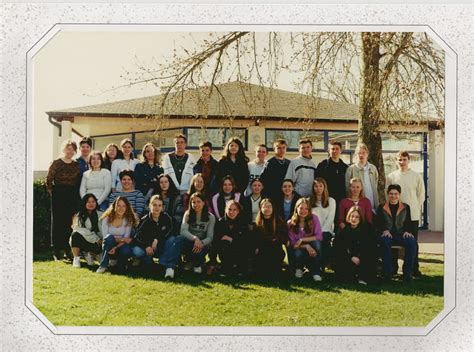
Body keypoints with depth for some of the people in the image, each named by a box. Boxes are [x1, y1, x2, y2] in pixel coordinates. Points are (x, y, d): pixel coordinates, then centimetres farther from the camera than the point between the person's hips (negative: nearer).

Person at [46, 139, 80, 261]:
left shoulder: (76, 165, 9)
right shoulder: (56, 163, -2)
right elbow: (48, 180, -2)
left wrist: (77, 194, 5)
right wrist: (52, 193, -2)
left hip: (72, 197, 3)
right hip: (58, 196, -3)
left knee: (70, 223, 4)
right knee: (57, 222, 1)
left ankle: (68, 250, 13)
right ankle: (56, 252, 6)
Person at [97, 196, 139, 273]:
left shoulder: (128, 220, -3)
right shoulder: (107, 218, -5)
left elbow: (126, 239, -11)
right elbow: (105, 237, -12)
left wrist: (116, 247, -28)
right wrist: (120, 239, -21)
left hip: (120, 247, 0)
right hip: (108, 247, 0)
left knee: (126, 251, -35)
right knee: (109, 237, -34)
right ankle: (103, 265, -25)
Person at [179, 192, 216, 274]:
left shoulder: (210, 217, -4)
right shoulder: (188, 214, -3)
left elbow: (210, 237, -10)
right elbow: (183, 231, -18)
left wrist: (201, 243, -32)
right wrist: (195, 238, -37)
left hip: (203, 244, -1)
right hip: (190, 242, 1)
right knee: (183, 241, -34)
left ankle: (198, 264, 3)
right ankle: (190, 262, -3)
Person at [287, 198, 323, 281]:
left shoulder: (314, 218, -9)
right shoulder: (290, 223, -9)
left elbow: (319, 237, -17)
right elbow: (293, 244, -11)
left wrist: (302, 239, -24)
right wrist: (306, 246, -29)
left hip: (311, 249, 1)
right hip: (298, 249, -1)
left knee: (316, 243, -32)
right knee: (298, 254, -36)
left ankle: (316, 272, -25)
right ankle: (298, 268, 2)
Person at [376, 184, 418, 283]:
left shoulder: (406, 207, 16)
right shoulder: (381, 207, 12)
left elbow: (409, 223, 13)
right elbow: (378, 224, 6)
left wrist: (408, 231, -8)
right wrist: (384, 231, -14)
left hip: (401, 234, 1)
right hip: (387, 234, -1)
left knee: (412, 242, -30)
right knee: (385, 241, -37)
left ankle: (407, 272, -20)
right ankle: (388, 272, -27)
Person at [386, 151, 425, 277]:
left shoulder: (417, 176, 3)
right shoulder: (391, 177, 5)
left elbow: (421, 195, 6)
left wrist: (417, 209, 1)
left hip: (413, 215, -1)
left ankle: (414, 268, 9)